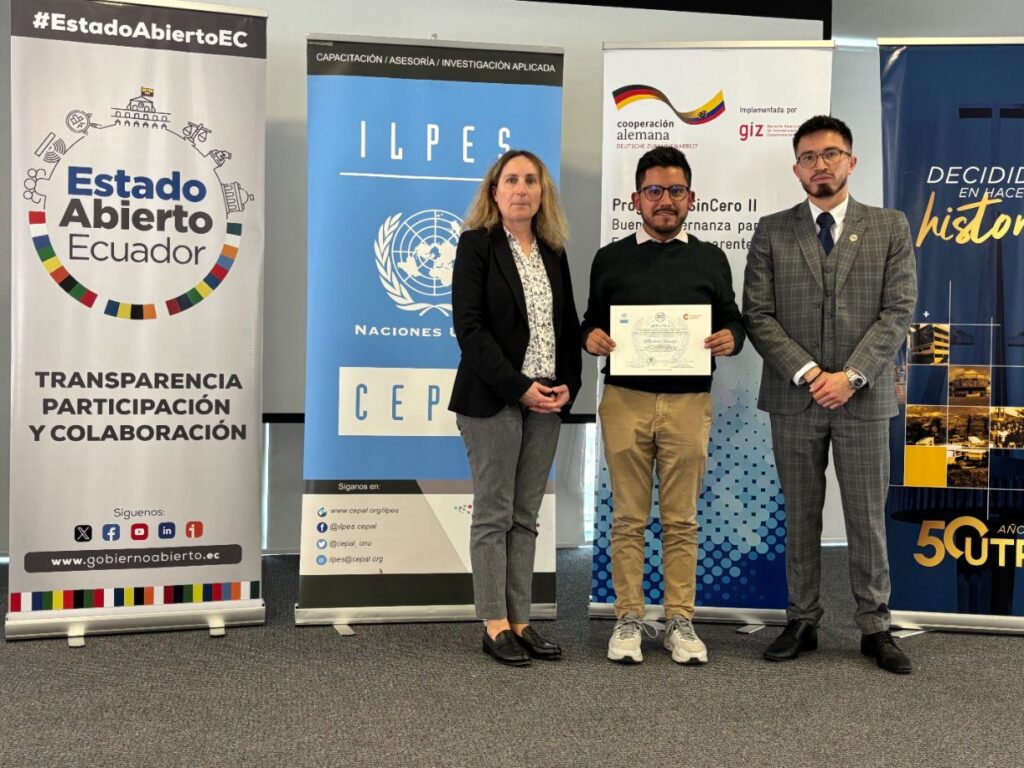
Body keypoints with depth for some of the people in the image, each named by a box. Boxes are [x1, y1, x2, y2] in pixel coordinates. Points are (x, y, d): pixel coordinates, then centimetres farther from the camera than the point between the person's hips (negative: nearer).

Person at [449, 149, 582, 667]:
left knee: (525, 517, 8)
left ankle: (519, 621, 14)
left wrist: (568, 384, -2)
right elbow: (469, 325, -11)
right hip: (493, 398, -5)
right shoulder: (476, 244, -3)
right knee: (493, 514, 0)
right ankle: (495, 626, 7)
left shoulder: (553, 252, 13)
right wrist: (519, 387, -16)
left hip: (546, 400, 5)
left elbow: (568, 325, 15)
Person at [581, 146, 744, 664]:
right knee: (628, 518, 3)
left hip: (688, 402, 0)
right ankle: (629, 619, 12)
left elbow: (732, 320, 14)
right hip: (625, 401, 0)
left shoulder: (710, 259, 12)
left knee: (681, 520, 4)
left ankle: (680, 621, 13)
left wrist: (730, 339, -9)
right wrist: (591, 338, -9)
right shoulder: (611, 258, 11)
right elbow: (592, 322, 13)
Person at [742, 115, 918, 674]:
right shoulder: (772, 232, 5)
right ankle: (802, 623, 18)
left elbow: (898, 312, -2)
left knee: (867, 518, 5)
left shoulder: (889, 228, 5)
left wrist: (852, 376, -14)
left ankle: (875, 628, 16)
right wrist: (806, 372, -13)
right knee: (800, 517, 8)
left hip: (863, 396, 0)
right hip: (794, 397, 1)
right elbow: (758, 315, -2)